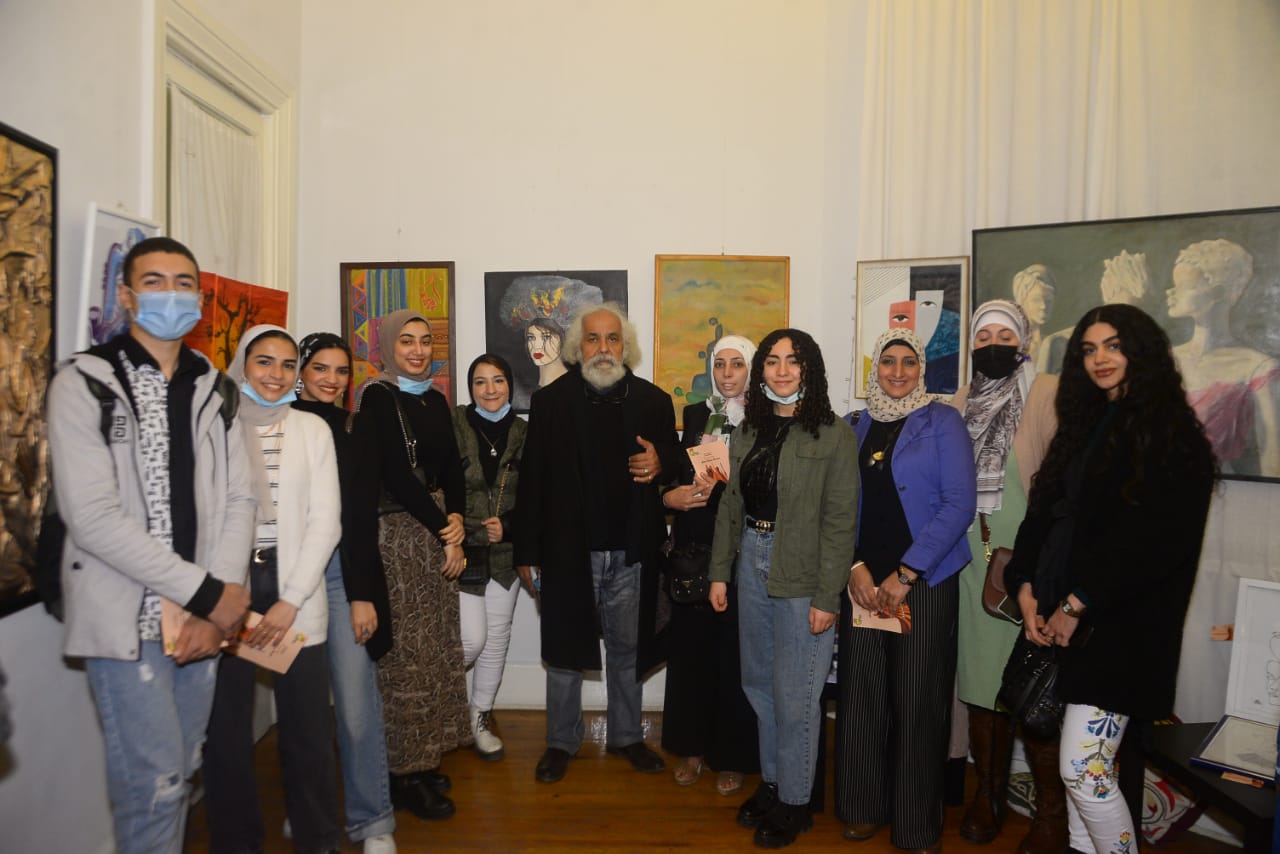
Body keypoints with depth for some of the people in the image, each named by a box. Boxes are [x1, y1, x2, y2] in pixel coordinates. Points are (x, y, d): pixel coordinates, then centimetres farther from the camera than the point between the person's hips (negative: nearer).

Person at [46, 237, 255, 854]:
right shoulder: (84, 384, -7)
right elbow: (91, 517, -16)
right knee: (154, 779, 0)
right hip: (127, 617, -4)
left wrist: (218, 605, -9)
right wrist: (208, 592, -16)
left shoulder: (215, 390, 9)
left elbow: (237, 501, 4)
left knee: (181, 773, 15)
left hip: (204, 615, 5)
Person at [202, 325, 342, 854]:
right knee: (225, 724, 5)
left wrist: (290, 601, -7)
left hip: (296, 593, 1)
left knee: (307, 726, 3)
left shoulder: (312, 429, 5)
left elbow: (325, 521, 1)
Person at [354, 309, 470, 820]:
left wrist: (457, 518, -6)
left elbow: (451, 467, 11)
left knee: (436, 644, 10)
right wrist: (443, 528, -10)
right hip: (398, 531, -7)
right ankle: (405, 774, 12)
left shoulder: (435, 400, 14)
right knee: (406, 648, -2)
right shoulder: (377, 397, -7)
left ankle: (424, 758, 23)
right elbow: (394, 474, -14)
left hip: (439, 531, 7)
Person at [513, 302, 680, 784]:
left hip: (630, 551, 2)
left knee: (627, 650, 15)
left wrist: (660, 464, -13)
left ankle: (627, 736, 34)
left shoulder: (653, 400, 3)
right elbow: (531, 479, -4)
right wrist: (526, 553, -6)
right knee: (564, 652, 12)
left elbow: (676, 460, 12)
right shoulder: (550, 401, -2)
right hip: (568, 550, -1)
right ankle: (561, 742, 30)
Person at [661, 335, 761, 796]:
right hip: (694, 548, 4)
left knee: (734, 649, 4)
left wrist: (722, 484, -17)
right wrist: (670, 495, -9)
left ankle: (733, 755, 21)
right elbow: (681, 474, 12)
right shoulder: (694, 415, 9)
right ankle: (693, 746, 27)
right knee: (691, 645, 9)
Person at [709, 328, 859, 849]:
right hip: (751, 564, 5)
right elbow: (730, 506, 10)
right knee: (759, 683, 15)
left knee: (793, 694, 4)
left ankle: (794, 802, 23)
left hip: (801, 573, -5)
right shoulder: (749, 430, 8)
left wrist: (826, 596, -14)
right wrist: (719, 571, 5)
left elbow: (840, 522, -11)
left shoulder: (834, 434, -8)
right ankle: (770, 782, 33)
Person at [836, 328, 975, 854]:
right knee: (861, 693, 7)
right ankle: (865, 806, 26)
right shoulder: (856, 426, 10)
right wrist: (854, 567, -7)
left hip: (924, 580, -3)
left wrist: (905, 574, -13)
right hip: (864, 581, 4)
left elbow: (959, 502, -10)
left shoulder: (942, 421, -2)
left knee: (918, 700, 2)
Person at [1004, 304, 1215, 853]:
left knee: (1083, 769, -5)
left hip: (1118, 624, -6)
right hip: (1063, 619, 6)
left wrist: (1077, 603, -14)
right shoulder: (1084, 427, 16)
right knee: (1082, 765, 14)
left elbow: (1155, 536, -15)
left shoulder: (1171, 436, -6)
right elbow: (1042, 510, 11)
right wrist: (1026, 587, -2)